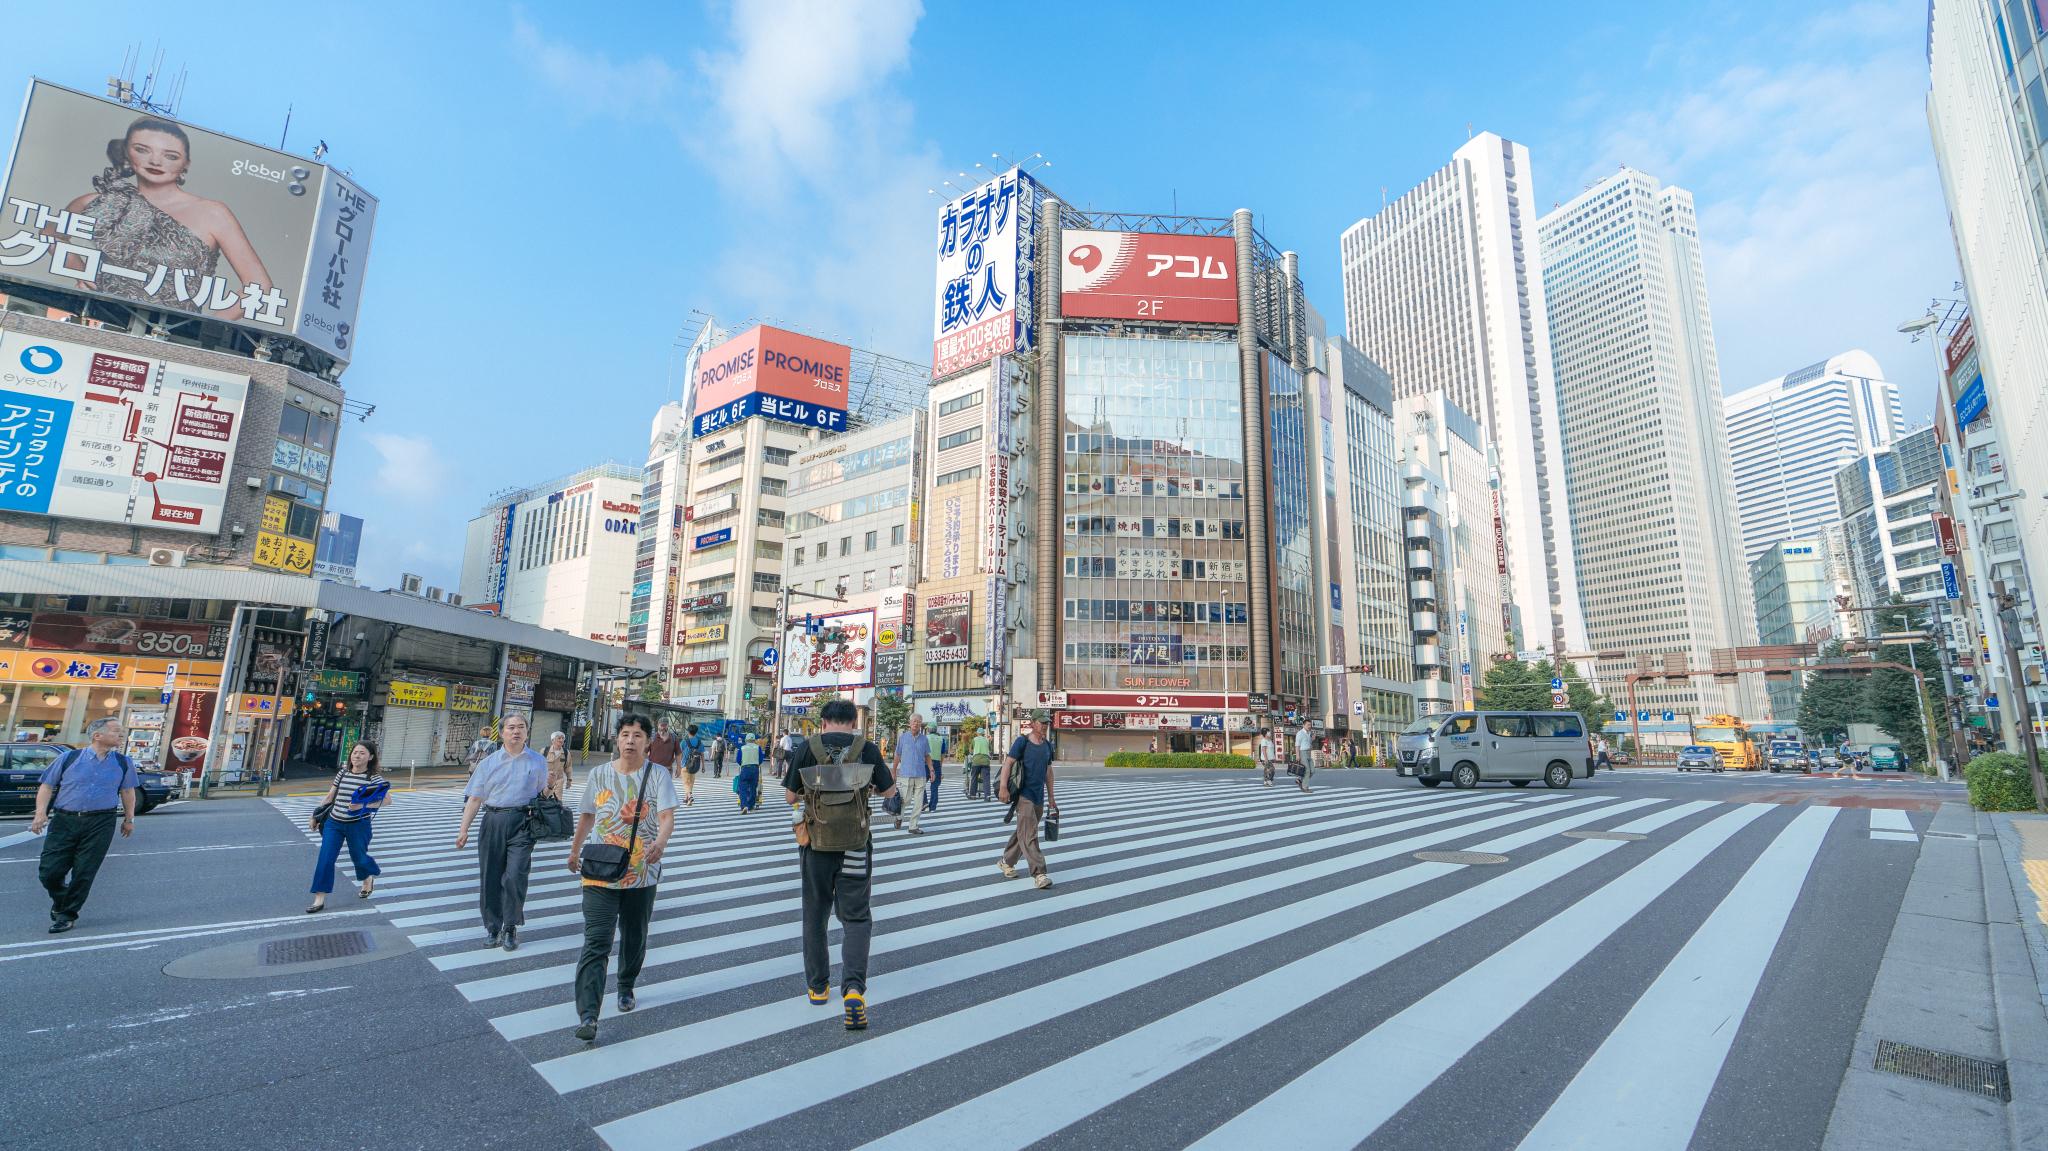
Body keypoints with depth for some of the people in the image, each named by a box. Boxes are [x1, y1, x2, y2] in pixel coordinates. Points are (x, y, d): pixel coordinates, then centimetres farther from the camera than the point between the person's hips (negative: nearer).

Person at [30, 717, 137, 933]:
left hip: (101, 824, 0)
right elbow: (46, 785, 9)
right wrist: (41, 812, -5)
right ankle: (60, 901, 30)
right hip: (65, 820, 0)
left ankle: (67, 915, 14)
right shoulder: (69, 758, 4)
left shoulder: (123, 763, 9)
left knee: (84, 873, -2)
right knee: (49, 871, 0)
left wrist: (129, 819, 19)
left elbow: (128, 791, 17)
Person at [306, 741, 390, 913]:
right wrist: (315, 816, 16)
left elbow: (387, 800, -12)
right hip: (333, 823, 4)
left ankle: (368, 878, 42)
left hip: (358, 825, -4)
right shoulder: (342, 773, 4)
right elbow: (329, 797, 16)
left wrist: (363, 805, -23)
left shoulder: (374, 777, -9)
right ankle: (319, 899, 1)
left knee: (358, 857, 10)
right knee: (325, 858, -5)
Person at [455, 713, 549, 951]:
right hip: (493, 821, 2)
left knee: (515, 875, -10)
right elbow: (474, 798, 7)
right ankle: (493, 928, 20)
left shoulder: (538, 762, 7)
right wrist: (464, 829, 1)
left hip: (523, 822, -2)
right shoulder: (489, 763, 9)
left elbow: (543, 795, 11)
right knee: (490, 877, 5)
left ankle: (510, 928, 7)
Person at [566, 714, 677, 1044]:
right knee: (596, 942, -9)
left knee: (635, 939, 14)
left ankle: (626, 987, 39)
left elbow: (667, 817, -16)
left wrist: (660, 842, -36)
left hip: (643, 872, 0)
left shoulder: (658, 776, -5)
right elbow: (586, 816, 19)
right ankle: (587, 1015, -10)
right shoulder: (599, 775, 3)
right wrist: (575, 850, 28)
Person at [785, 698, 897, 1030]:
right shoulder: (867, 749, -6)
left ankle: (817, 986, 30)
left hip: (816, 845, 1)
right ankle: (854, 987, -10)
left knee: (815, 915, 19)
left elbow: (790, 796, 2)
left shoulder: (807, 748, -6)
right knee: (856, 917, 8)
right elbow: (888, 791, 5)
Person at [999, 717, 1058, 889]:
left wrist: (1050, 796, 21)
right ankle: (1039, 874, -12)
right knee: (1029, 835, -10)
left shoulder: (1048, 745, 13)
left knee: (1023, 832, 15)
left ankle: (1007, 862, 31)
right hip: (1024, 795, -7)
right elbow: (1008, 763, -12)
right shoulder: (1022, 742, -7)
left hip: (1039, 797, 7)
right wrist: (1003, 787, -22)